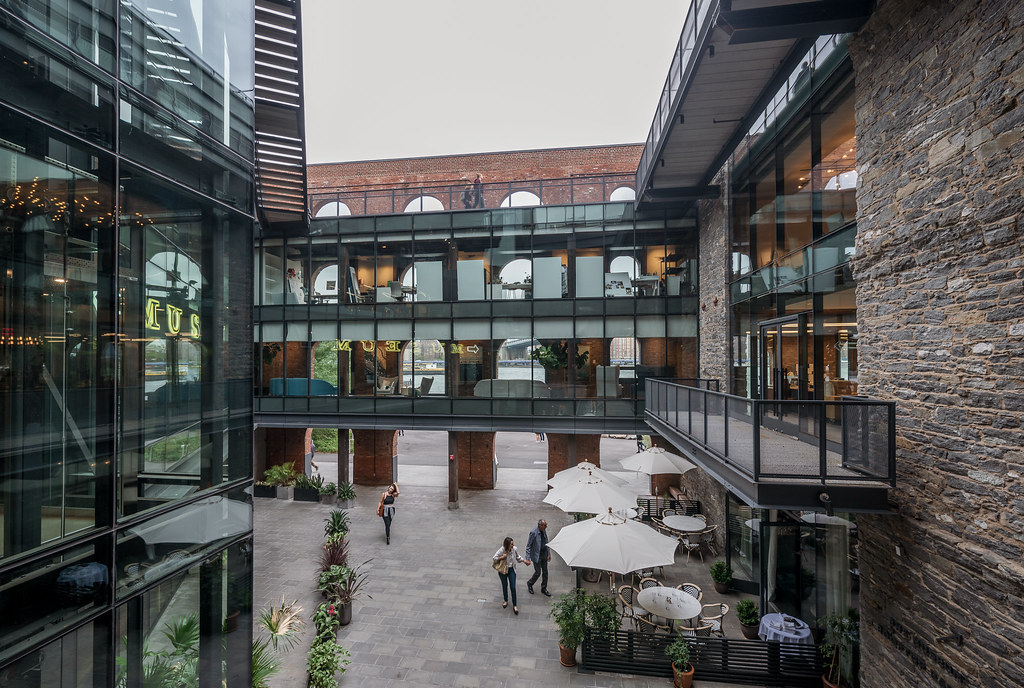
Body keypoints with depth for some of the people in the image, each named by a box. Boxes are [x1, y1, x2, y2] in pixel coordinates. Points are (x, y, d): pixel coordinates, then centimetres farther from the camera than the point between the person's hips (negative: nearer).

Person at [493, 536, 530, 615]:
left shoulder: (514, 549, -16)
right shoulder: (501, 550, -27)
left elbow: (518, 557, 4)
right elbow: (494, 558, -18)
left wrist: (524, 560, -7)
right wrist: (502, 557, -29)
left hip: (511, 570, 2)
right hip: (503, 570, -2)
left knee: (513, 587, -1)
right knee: (505, 586, 17)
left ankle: (515, 605, 13)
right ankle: (506, 601, 42)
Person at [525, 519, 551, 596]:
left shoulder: (544, 531, -2)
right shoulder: (533, 533, -23)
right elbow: (528, 546, -17)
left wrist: (549, 553, 11)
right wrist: (528, 558, -20)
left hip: (544, 554, 7)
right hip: (536, 555, -6)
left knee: (545, 572, 12)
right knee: (538, 572, 0)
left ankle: (544, 589, 30)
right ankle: (529, 584, 28)